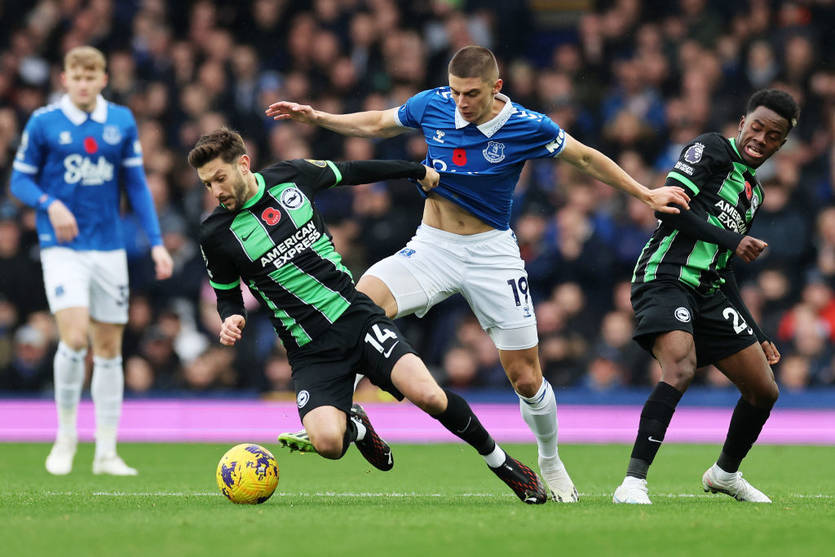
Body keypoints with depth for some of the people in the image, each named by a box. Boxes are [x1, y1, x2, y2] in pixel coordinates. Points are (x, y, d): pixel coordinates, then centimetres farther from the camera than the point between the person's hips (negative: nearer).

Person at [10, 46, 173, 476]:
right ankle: (66, 435, 0)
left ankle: (106, 452, 13)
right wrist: (50, 204, -18)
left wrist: (156, 242, 4)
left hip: (109, 248, 4)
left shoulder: (122, 122, 5)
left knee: (109, 348, 6)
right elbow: (20, 181, 2)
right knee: (74, 336, -19)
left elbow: (136, 184, 11)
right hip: (62, 248, -4)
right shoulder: (43, 123, -3)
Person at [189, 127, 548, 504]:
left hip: (356, 315, 1)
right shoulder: (216, 235, -4)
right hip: (310, 350, -1)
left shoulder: (291, 176, 1)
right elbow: (227, 296, 11)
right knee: (327, 442, -26)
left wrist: (418, 170, 32)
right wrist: (231, 319, -13)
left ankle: (498, 459, 3)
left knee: (427, 395, -23)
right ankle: (355, 426, 13)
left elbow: (349, 172, 20)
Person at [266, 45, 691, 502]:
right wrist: (315, 117, 3)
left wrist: (646, 194, 6)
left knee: (526, 379, 1)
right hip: (432, 246, 1)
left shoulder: (527, 127, -14)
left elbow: (586, 158, 2)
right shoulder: (432, 105, -8)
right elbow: (376, 124, 12)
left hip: (492, 253, -1)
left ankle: (550, 464, 28)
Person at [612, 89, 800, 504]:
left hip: (710, 292, 8)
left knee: (765, 391, 8)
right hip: (665, 279, -8)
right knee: (681, 367, -32)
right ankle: (633, 482, -34)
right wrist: (733, 241, -17)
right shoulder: (711, 150, -2)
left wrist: (756, 337, 25)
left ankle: (725, 473, 33)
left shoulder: (754, 192, 21)